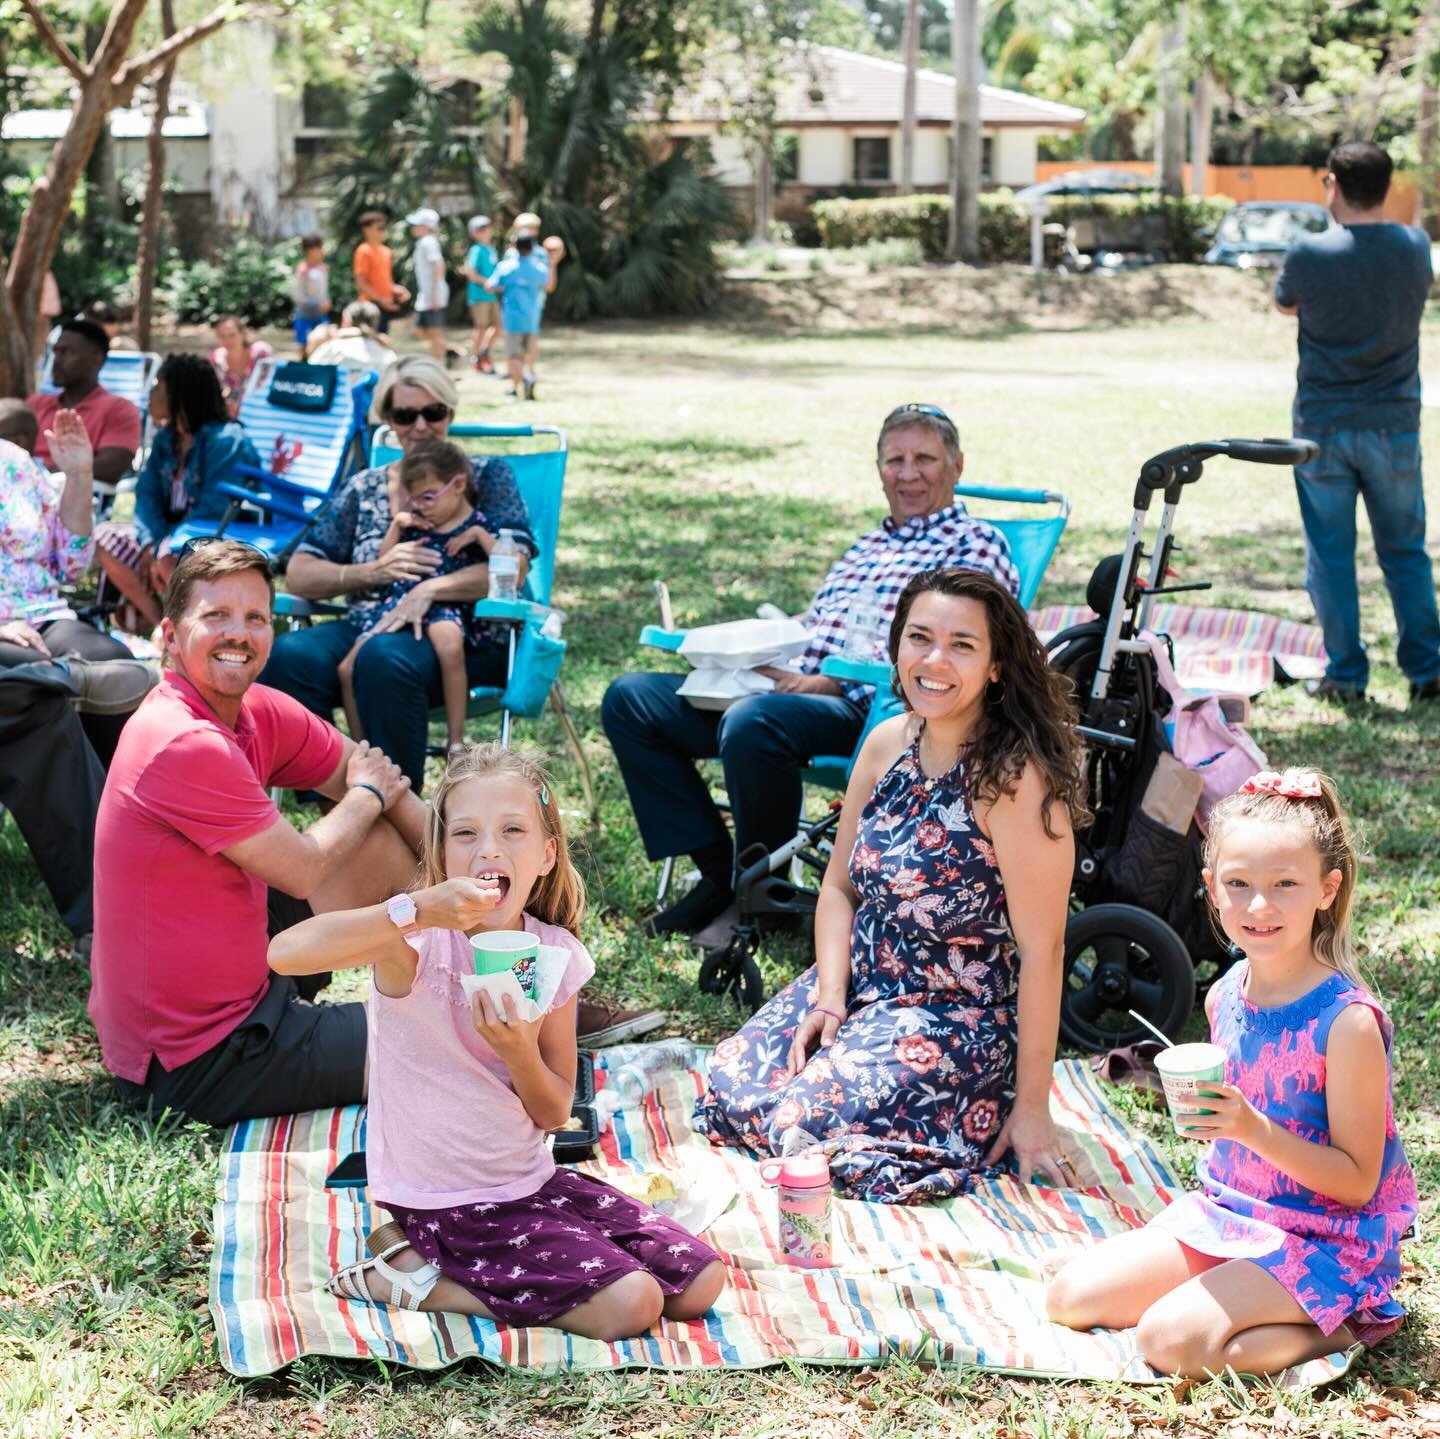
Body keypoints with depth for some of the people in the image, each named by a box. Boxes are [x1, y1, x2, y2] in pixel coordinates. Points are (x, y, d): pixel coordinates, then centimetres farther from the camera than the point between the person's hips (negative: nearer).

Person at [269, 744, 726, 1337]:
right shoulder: (418, 942, -18)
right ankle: (407, 1271, -3)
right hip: (445, 1201, -7)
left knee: (699, 1280, 3)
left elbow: (555, 1113, 3)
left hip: (531, 1179, 7)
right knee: (628, 1302, -18)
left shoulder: (556, 955, -1)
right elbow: (285, 952, -37)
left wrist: (521, 1053, -18)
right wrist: (416, 909, -43)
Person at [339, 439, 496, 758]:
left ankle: (456, 742, -31)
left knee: (449, 644, -42)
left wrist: (479, 535, -11)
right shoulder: (414, 522, 19)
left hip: (448, 606, -5)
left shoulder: (476, 525, 6)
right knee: (349, 668, -11)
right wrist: (395, 526, 12)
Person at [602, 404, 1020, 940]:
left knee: (752, 720, -39)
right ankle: (717, 869, -5)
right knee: (631, 698, -3)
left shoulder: (975, 544, 4)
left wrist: (834, 682, -18)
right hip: (786, 686, 9)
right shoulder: (864, 548, 30)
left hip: (871, 712, -9)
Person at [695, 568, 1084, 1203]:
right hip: (860, 984, 6)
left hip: (959, 1021, -6)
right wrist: (829, 999, -8)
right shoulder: (888, 743, 0)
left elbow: (1041, 950, -21)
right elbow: (840, 888, 8)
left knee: (812, 1126, -21)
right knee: (731, 1091, -7)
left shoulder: (1015, 780, -22)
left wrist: (1031, 1108, -19)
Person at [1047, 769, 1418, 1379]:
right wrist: (1201, 1109, -2)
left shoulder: (1347, 1021, -22)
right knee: (1070, 1297, -2)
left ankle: (1342, 1330, -4)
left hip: (1322, 1242, -7)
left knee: (1171, 1339, -24)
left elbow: (1357, 1181, -20)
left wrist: (1254, 1129, -30)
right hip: (1224, 1211, 8)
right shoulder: (1224, 996, 1)